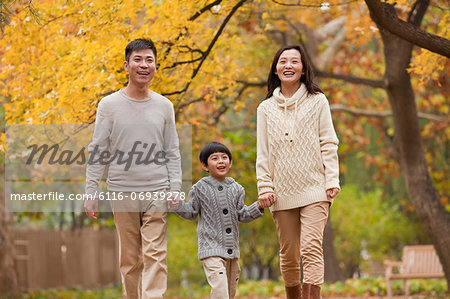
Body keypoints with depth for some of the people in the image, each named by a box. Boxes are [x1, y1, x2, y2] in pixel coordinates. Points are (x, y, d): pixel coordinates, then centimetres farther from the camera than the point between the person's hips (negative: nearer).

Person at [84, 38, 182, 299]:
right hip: (122, 191, 0)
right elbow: (97, 152, 4)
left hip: (157, 191, 0)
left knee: (155, 256, -10)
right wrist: (92, 193, -2)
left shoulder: (164, 106, 9)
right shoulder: (109, 105, 3)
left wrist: (175, 189, 0)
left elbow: (172, 153, 11)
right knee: (129, 259, 4)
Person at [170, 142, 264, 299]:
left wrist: (259, 206, -4)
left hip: (232, 250, 5)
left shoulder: (236, 188, 7)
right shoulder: (200, 188, -2)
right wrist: (177, 204, -12)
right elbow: (191, 213, 5)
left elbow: (242, 215, 9)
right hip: (211, 249, -5)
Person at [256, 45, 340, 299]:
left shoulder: (317, 101, 7)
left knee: (311, 248, -16)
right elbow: (263, 153, 11)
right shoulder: (266, 108, 12)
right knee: (289, 254, 4)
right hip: (282, 192, 3)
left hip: (314, 188, -3)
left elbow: (328, 144, 4)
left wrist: (332, 180, -6)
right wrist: (265, 188, 1)